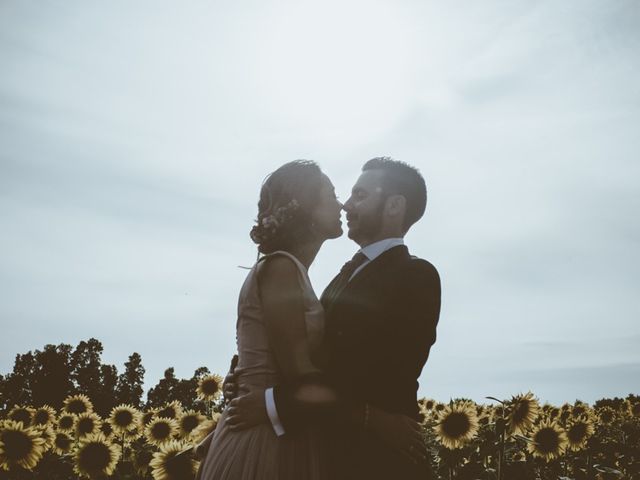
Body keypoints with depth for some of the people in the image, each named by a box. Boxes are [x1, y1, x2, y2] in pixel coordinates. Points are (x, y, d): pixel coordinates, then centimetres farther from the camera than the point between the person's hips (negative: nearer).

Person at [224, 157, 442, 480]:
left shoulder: (415, 277, -12)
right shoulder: (350, 272, 12)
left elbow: (374, 377, -21)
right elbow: (324, 355, 11)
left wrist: (275, 403, -22)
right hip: (329, 449, 7)